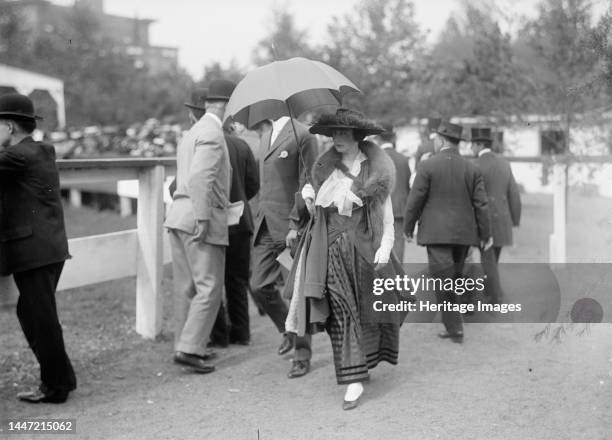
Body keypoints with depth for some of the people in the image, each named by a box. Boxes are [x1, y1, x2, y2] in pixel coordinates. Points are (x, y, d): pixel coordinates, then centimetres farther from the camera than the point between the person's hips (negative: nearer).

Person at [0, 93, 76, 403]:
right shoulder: (43, 152, 14)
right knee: (32, 315, 17)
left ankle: (56, 386, 8)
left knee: (40, 319, -1)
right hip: (50, 248, 9)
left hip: (33, 251, -9)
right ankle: (59, 379, 23)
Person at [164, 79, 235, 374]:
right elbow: (200, 177, -22)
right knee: (209, 288, -6)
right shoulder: (212, 134, -11)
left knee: (187, 287, 13)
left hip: (179, 216, 10)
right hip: (199, 219, -10)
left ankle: (186, 346, 20)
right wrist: (203, 218, -23)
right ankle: (190, 348, -7)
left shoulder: (192, 132, 21)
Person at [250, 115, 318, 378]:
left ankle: (302, 354, 11)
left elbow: (308, 185, -13)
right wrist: (260, 217, 18)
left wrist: (295, 224, -17)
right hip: (266, 226, 7)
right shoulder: (266, 137, 17)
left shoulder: (302, 136, -9)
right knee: (259, 286, 0)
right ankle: (288, 330, 24)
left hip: (292, 226, -7)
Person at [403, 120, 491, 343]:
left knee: (443, 281, -3)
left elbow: (415, 200, -7)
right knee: (455, 280, 15)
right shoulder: (472, 169, 4)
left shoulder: (427, 166, -7)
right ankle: (452, 325, 20)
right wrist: (485, 234, 8)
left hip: (437, 233, -5)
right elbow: (481, 204, 2)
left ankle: (455, 328, -7)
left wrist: (408, 227, 5)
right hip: (463, 233, 5)